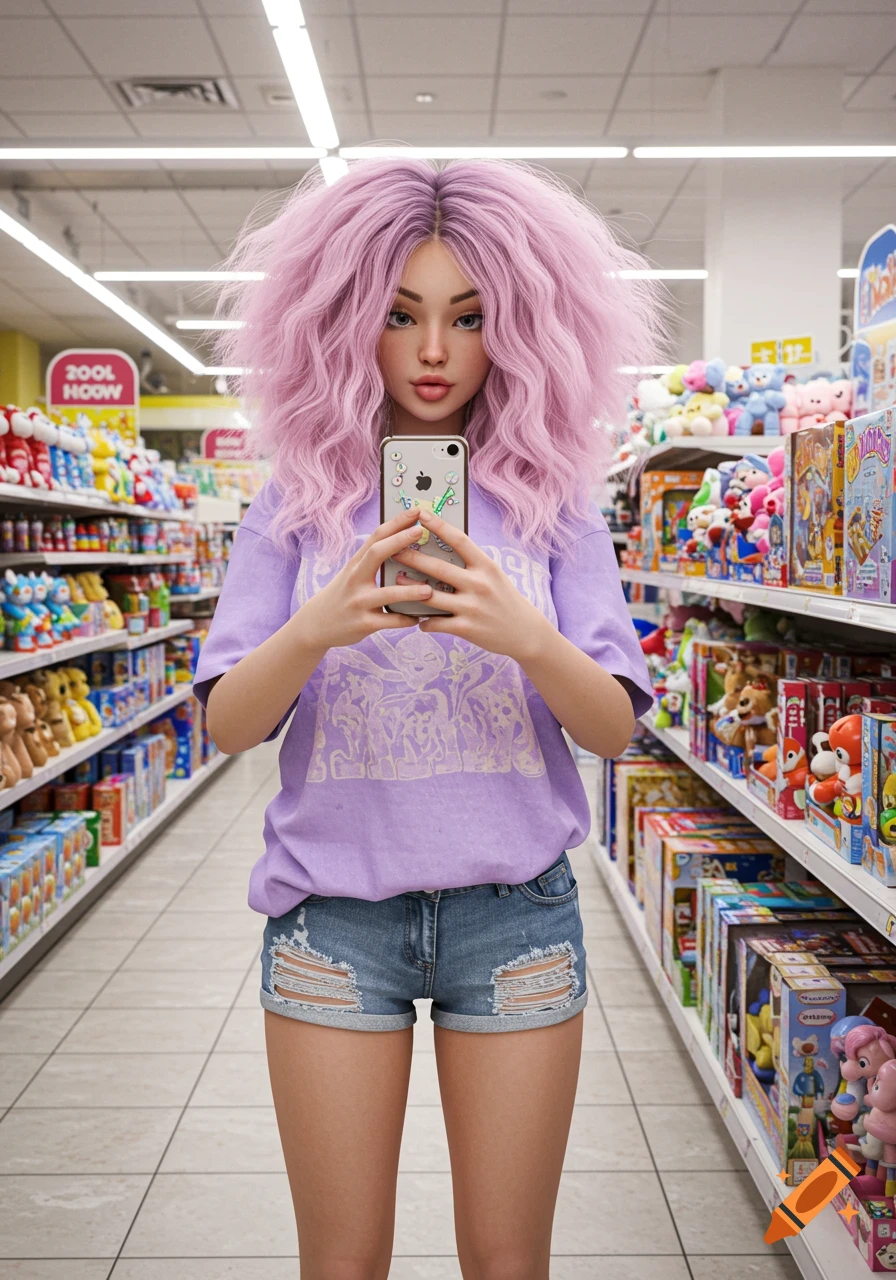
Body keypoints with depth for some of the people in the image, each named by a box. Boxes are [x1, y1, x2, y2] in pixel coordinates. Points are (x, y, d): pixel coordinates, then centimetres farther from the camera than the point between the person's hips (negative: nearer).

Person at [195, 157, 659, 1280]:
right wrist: (317, 628, -25)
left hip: (515, 907, 1)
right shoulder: (299, 499, 0)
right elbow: (226, 725, -5)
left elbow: (613, 728, -5)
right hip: (334, 904, 0)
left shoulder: (549, 498, 1)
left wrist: (525, 634, -24)